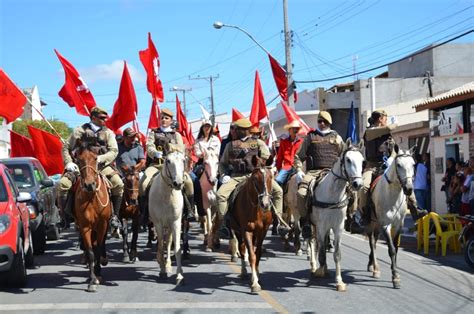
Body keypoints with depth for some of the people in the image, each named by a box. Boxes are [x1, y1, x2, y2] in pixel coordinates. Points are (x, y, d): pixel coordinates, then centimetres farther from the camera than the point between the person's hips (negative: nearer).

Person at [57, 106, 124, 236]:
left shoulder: (108, 133, 11)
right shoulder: (80, 131, 8)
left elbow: (114, 151, 0)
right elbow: (66, 148, 12)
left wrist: (99, 159, -17)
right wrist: (69, 163, -4)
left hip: (101, 166, 1)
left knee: (118, 184, -23)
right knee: (62, 185, -23)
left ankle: (115, 216, -10)